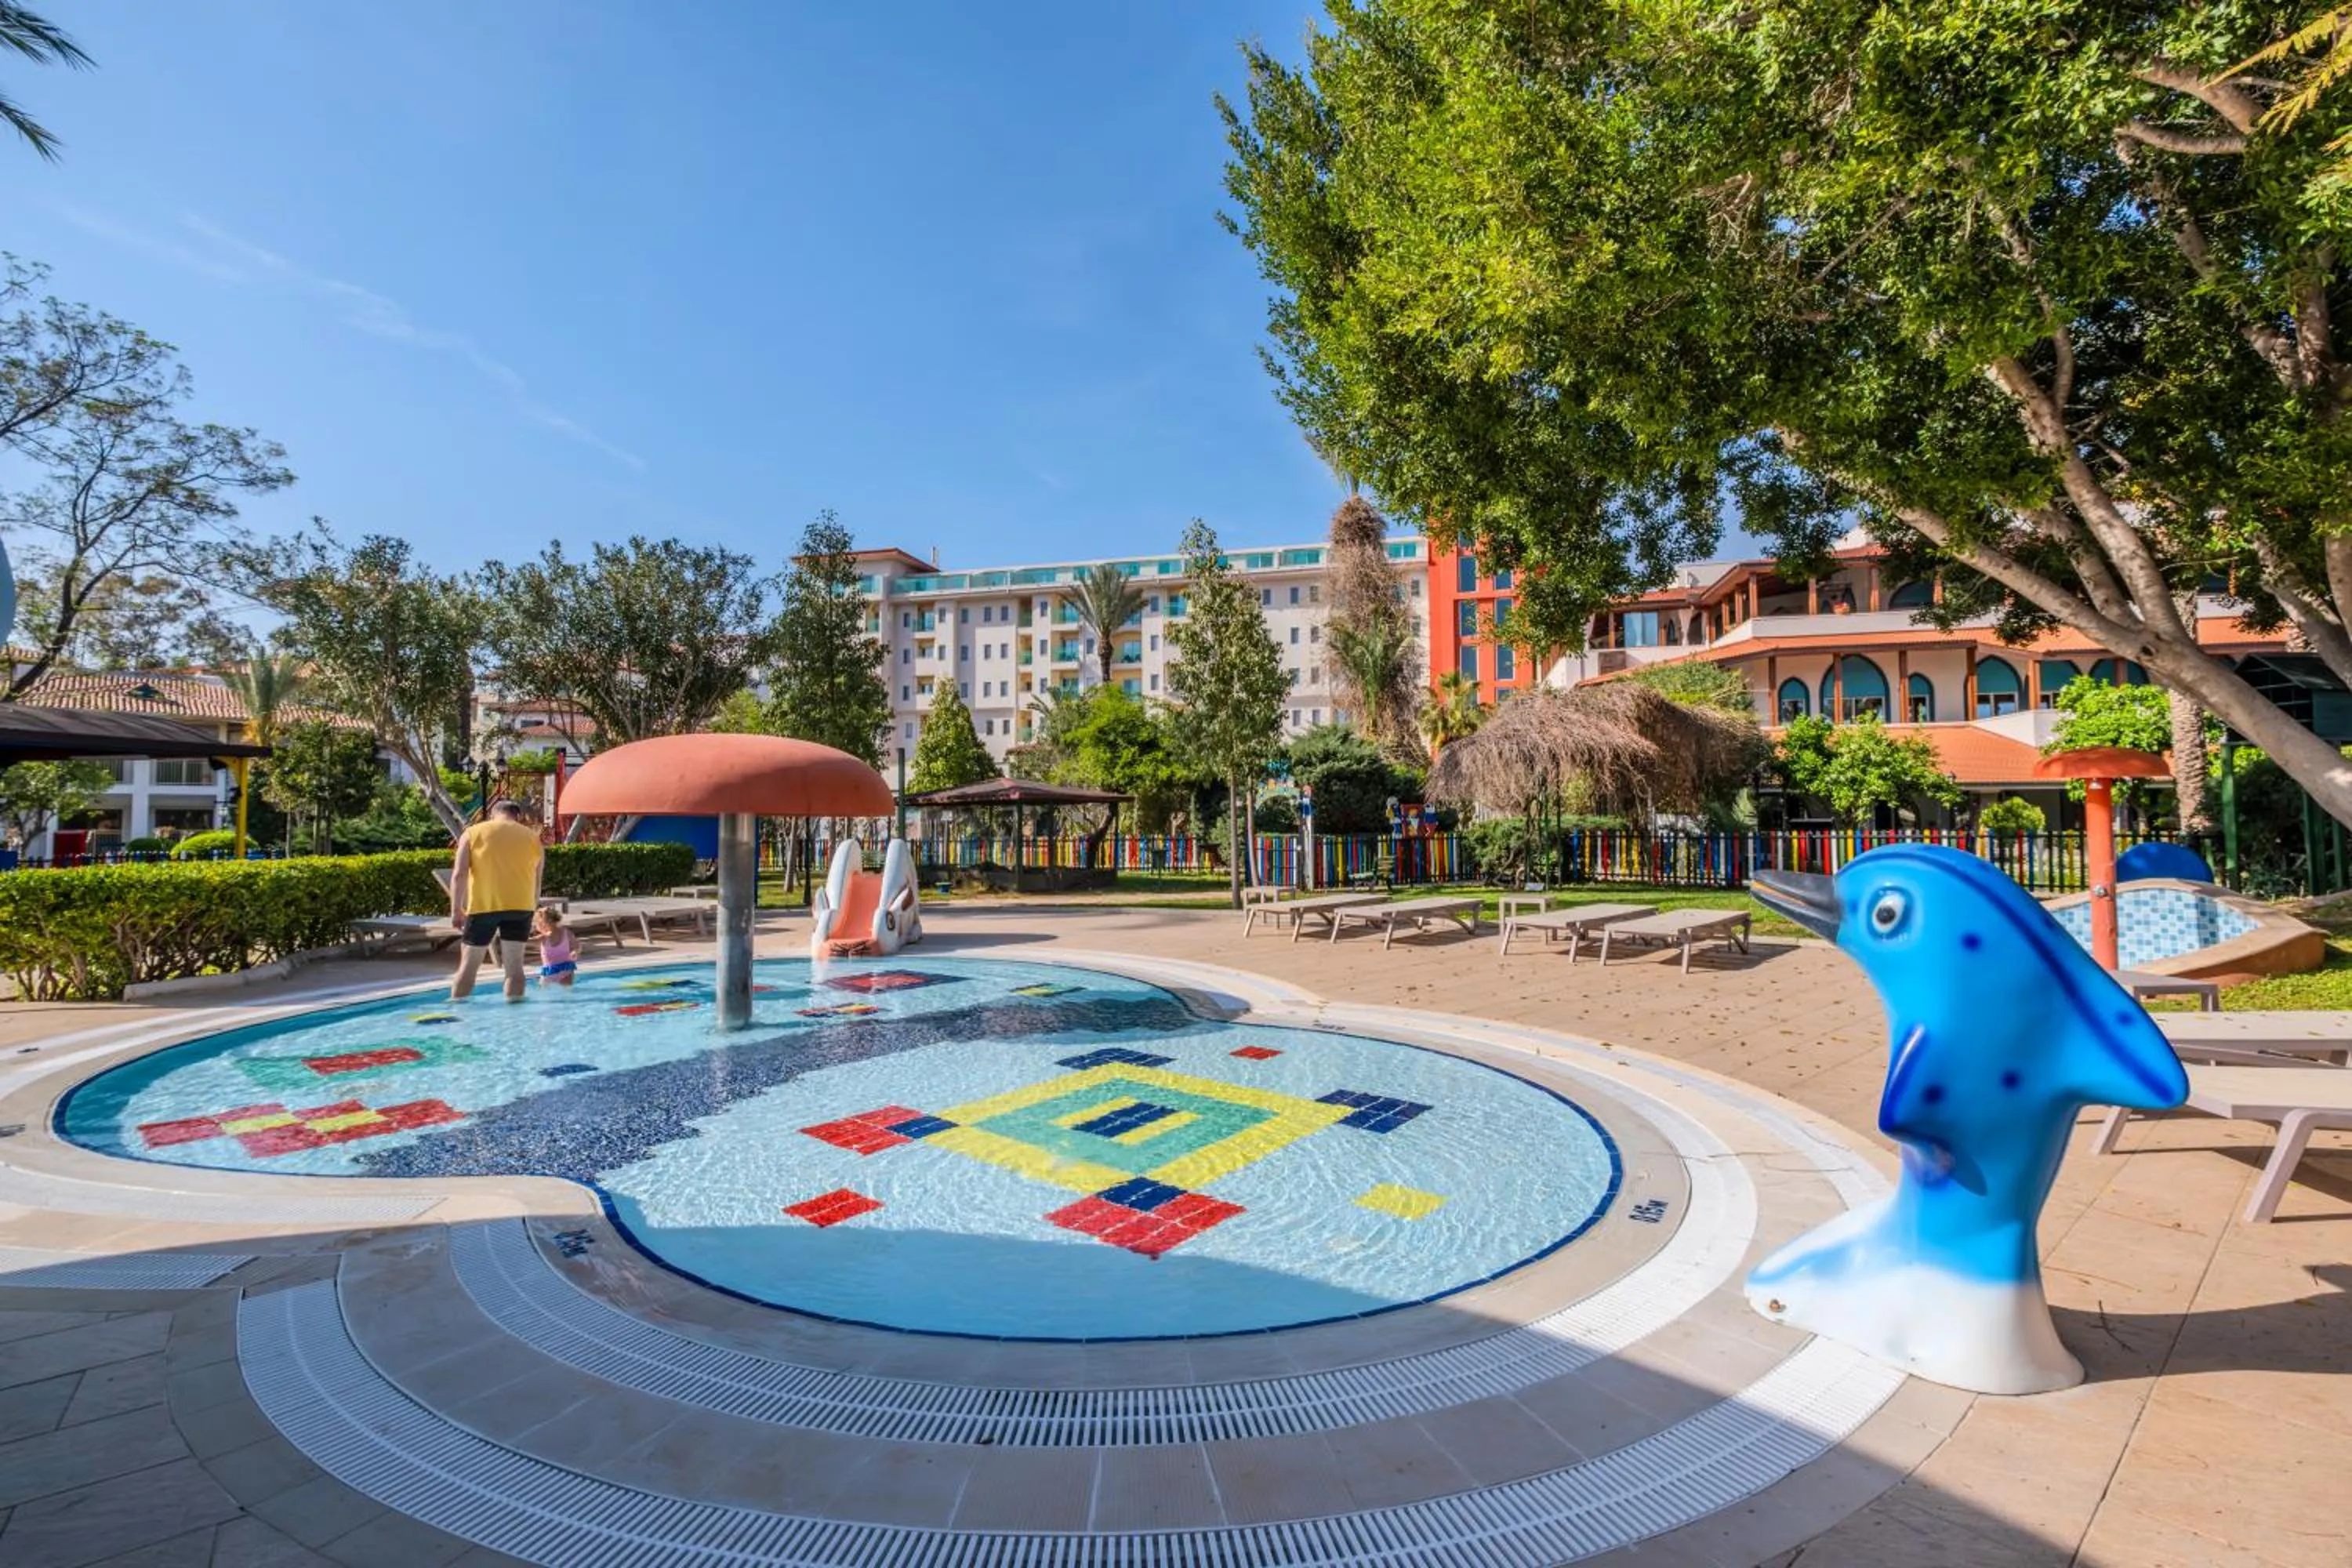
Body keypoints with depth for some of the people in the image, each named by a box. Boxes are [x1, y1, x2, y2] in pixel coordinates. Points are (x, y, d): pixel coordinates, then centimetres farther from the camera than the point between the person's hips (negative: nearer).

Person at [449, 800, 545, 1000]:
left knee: (469, 964, 11)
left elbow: (459, 874, -2)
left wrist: (456, 910, -1)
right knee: (514, 964, 4)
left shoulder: (473, 833, 8)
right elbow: (537, 882, 14)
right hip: (520, 905, 1)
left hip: (483, 906, -1)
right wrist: (531, 911, 21)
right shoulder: (532, 837, 13)